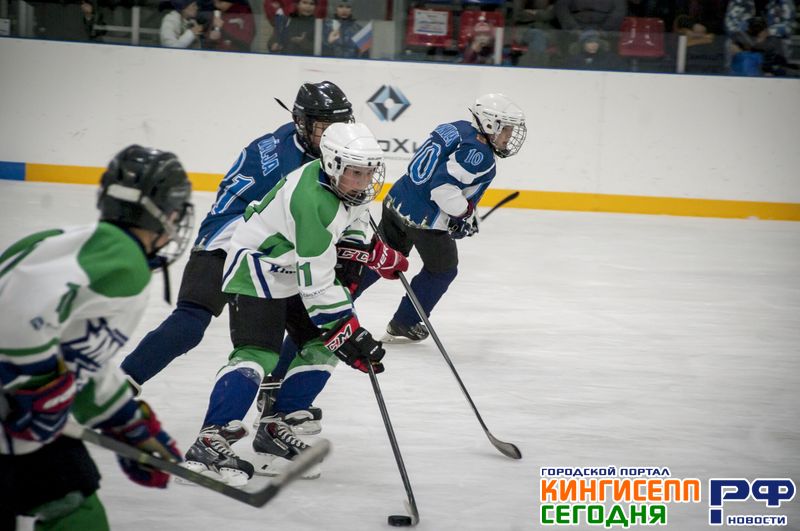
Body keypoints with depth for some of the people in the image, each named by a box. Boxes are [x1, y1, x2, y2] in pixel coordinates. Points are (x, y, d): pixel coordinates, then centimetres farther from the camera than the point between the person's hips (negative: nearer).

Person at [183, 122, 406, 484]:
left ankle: (274, 432, 12)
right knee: (258, 354, -21)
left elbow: (351, 215, 21)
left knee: (321, 345, 7)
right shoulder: (312, 200, -34)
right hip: (255, 268, -10)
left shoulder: (345, 180, -6)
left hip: (293, 270, 10)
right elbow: (317, 284, -33)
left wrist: (377, 250, 7)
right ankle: (210, 442, -24)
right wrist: (349, 334, -31)